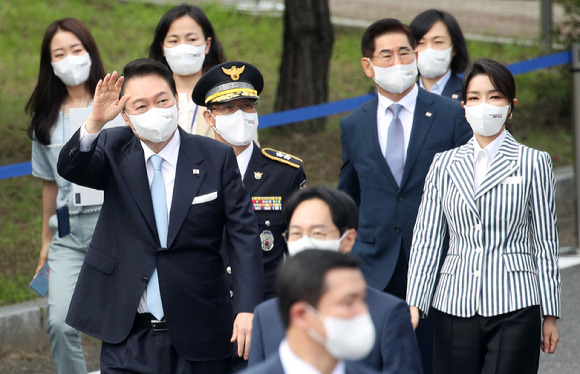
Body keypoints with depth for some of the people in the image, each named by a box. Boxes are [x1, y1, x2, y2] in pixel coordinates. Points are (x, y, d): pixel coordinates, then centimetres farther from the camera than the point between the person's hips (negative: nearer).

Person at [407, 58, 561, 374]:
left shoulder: (533, 163, 5)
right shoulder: (444, 164, 11)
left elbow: (545, 243, 6)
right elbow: (426, 239, 9)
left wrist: (550, 315, 4)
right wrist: (414, 305, -1)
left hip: (514, 309, -3)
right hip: (455, 307, 3)